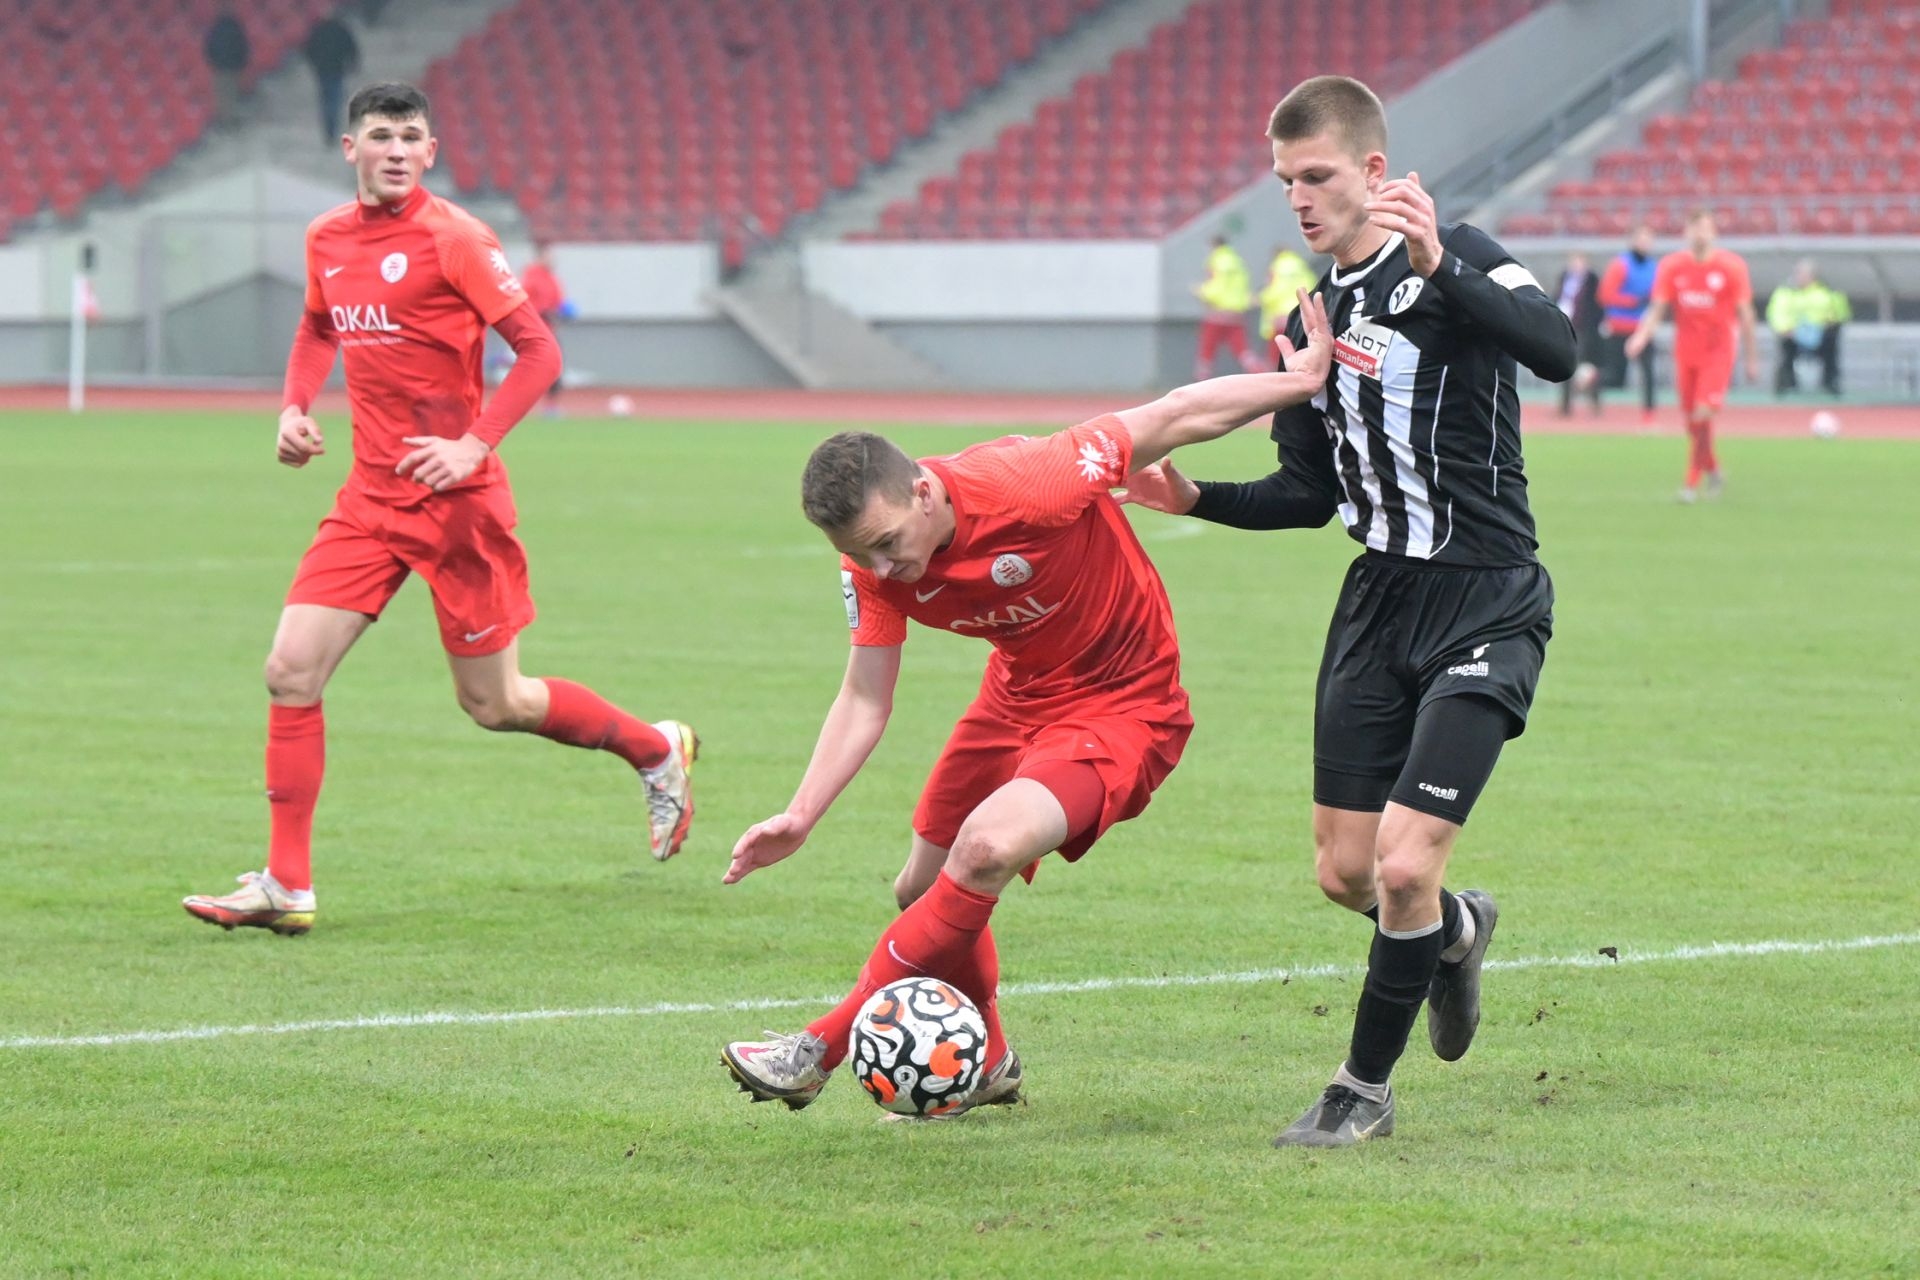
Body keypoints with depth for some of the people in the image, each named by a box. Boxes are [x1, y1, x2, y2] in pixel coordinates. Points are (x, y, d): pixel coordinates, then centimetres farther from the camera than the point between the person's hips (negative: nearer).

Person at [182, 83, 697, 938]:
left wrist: (476, 445, -21)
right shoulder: (328, 239, 7)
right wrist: (295, 408, 10)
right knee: (291, 672, -6)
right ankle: (286, 887, 0)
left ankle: (658, 752, 30)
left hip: (457, 499, -6)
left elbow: (539, 351, -11)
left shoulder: (452, 239, -12)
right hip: (370, 497, 6)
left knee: (494, 704, 4)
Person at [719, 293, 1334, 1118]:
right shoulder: (875, 563, -14)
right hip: (1018, 699, 7)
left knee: (988, 850, -28)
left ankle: (822, 1050, -18)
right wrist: (800, 818, -17)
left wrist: (1304, 379, -17)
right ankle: (984, 1064, 42)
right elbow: (865, 701, -6)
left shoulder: (1023, 486, -33)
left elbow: (1175, 418, -23)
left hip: (1123, 709, -7)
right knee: (923, 892, 13)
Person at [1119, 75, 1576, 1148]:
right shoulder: (1313, 321, 10)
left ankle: (1367, 1088, 7)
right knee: (1345, 872, 8)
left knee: (1404, 869, -13)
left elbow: (1556, 349, -32)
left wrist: (1441, 268, -43)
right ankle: (1457, 930, 42)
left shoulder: (1455, 260, -12)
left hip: (1486, 607, -7)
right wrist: (1198, 499, 1)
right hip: (1380, 601, 7)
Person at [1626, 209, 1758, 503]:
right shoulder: (1671, 266, 1)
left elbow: (1744, 314, 2)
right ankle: (1712, 470, 28)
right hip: (1685, 352, 3)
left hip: (1718, 350, -3)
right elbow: (1658, 309, 2)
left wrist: (1752, 358, 4)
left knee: (1703, 414, -17)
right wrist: (1641, 336, -18)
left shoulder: (1731, 266, -4)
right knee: (1691, 420, 6)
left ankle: (1692, 482, -9)